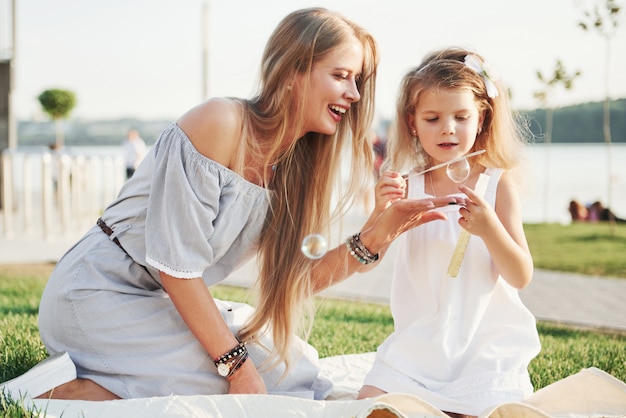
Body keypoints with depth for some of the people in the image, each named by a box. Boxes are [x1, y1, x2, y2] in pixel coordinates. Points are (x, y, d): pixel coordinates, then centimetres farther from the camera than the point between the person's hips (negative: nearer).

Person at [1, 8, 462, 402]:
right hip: (100, 291, -9)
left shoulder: (290, 164, 5)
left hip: (165, 305, 9)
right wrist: (236, 365, -21)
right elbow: (175, 263, -22)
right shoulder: (221, 123, -20)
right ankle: (66, 391, -11)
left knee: (291, 361, 5)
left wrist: (378, 234, -14)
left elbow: (294, 280, -2)